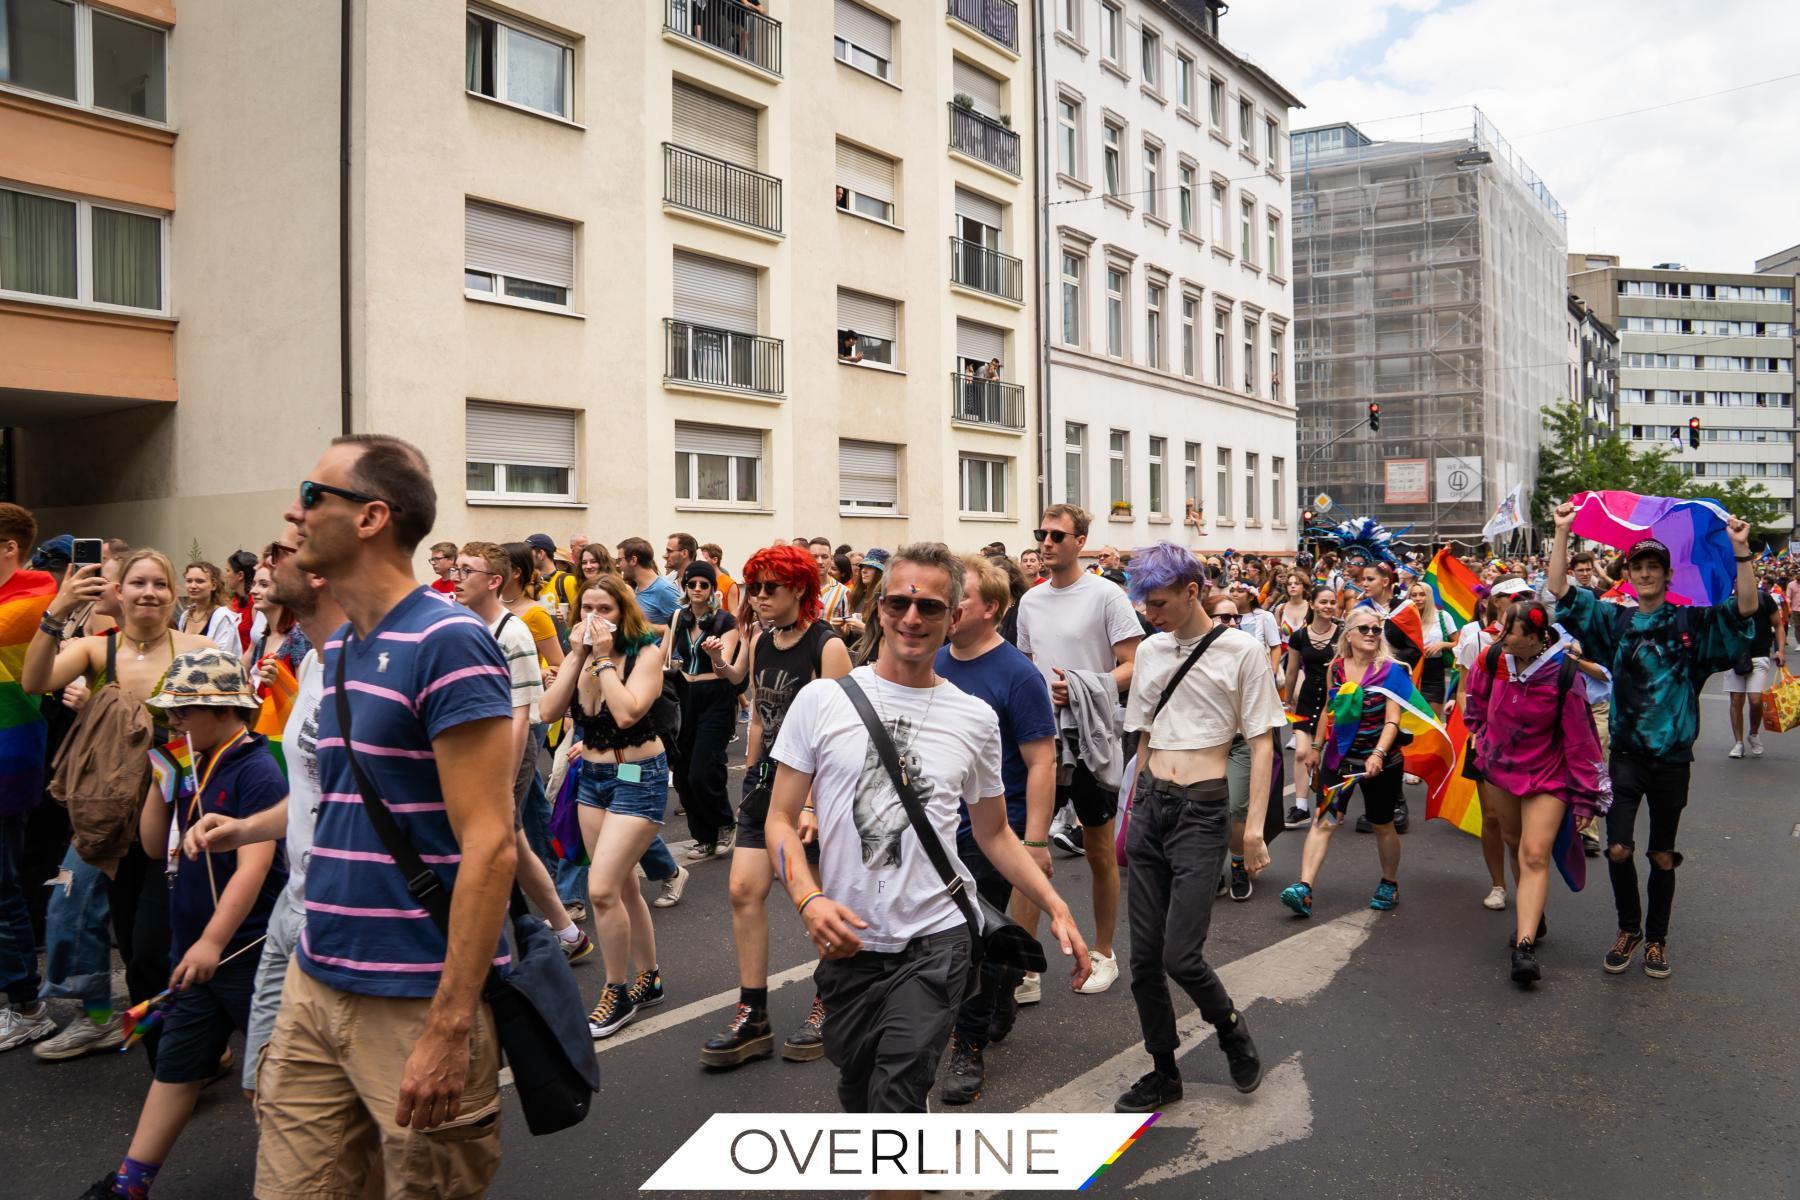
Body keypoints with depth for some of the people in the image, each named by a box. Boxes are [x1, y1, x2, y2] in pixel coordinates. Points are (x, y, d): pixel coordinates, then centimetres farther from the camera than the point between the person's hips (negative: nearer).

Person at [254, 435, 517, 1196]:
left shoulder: (447, 643, -16)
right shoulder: (335, 649, 10)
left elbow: (489, 845, -20)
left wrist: (450, 1027, -22)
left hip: (416, 1001, -7)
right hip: (313, 986, 7)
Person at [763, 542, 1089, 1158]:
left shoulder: (975, 718, 3)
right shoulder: (822, 700, -2)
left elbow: (993, 833, 14)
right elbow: (782, 818, 0)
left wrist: (1057, 908, 5)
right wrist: (809, 899, -17)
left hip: (935, 941, -1)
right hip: (847, 944, 1)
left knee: (894, 1101, -14)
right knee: (858, 1093, 16)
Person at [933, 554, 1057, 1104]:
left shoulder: (1017, 675, -15)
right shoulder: (933, 662, 4)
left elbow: (1041, 762, -16)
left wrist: (1036, 841, -19)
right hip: (933, 826, 7)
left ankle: (969, 1047, 19)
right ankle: (998, 1011, 41)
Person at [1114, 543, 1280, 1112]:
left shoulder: (1241, 650, -5)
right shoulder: (1149, 651, 11)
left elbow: (1261, 744, -4)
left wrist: (1255, 826, -10)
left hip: (1201, 810, -5)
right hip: (1150, 804, 5)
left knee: (1180, 954, -9)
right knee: (1144, 955, 7)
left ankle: (1231, 1028, 22)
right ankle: (1163, 1072, 23)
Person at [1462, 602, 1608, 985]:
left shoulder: (1563, 675, -24)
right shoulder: (1492, 659, -13)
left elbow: (1580, 739, -16)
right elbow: (1477, 705, 11)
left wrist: (1585, 798, -11)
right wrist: (1485, 740, 13)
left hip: (1547, 776, -5)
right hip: (1500, 767, 5)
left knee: (1535, 856, -13)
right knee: (1515, 843, 17)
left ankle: (1524, 946, -19)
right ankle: (1532, 915, 36)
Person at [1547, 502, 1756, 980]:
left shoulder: (1690, 623, 0)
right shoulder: (1614, 622, 3)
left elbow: (1745, 609, -13)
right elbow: (1559, 593, -3)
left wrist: (1741, 551, -22)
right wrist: (1562, 534, -10)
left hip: (1672, 757, 0)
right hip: (1627, 753, 0)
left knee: (1663, 855, 10)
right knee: (1617, 849, -7)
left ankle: (1656, 939, 26)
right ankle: (1629, 928, 16)